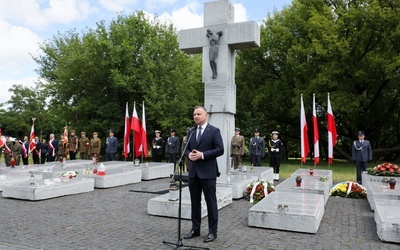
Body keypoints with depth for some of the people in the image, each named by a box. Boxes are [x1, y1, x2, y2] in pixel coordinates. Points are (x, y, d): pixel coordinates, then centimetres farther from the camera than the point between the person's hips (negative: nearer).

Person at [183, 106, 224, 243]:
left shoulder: (214, 131, -4)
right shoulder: (191, 132, 13)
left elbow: (220, 149, -11)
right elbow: (186, 148, 17)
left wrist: (202, 155, -18)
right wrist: (189, 154, -6)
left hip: (208, 172, -5)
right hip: (193, 171, 6)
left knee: (211, 202, 3)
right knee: (195, 202, 13)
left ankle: (212, 231, 14)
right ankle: (195, 229, 25)